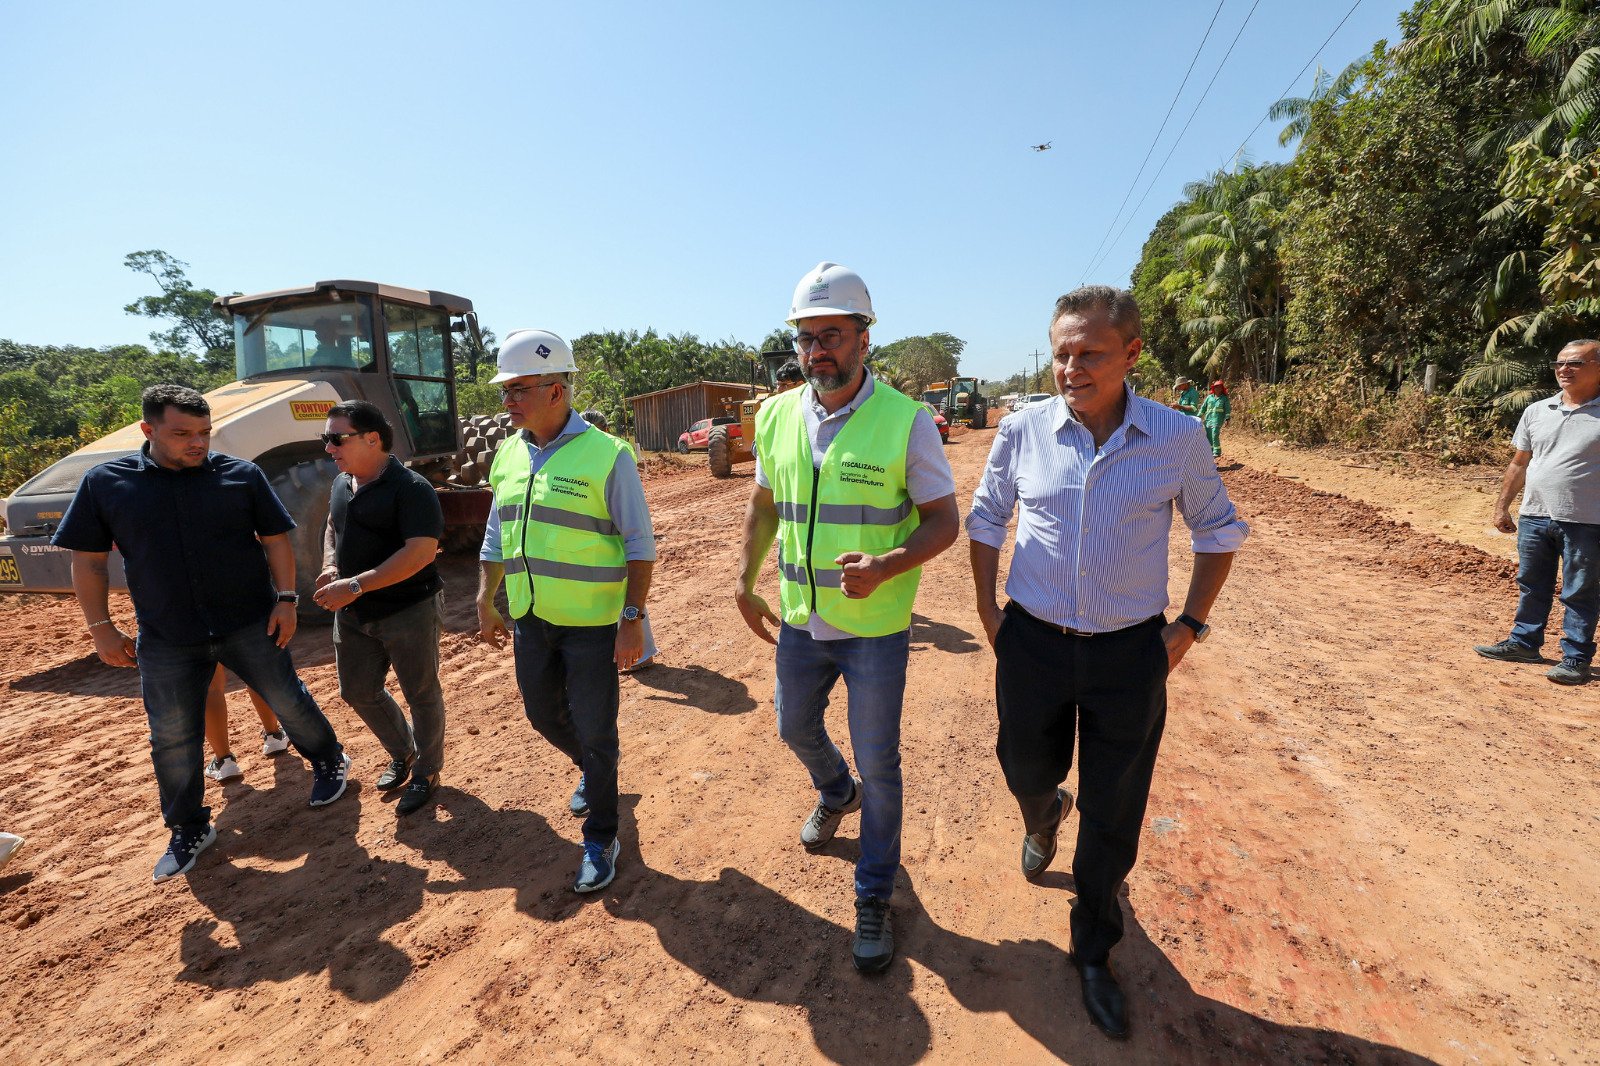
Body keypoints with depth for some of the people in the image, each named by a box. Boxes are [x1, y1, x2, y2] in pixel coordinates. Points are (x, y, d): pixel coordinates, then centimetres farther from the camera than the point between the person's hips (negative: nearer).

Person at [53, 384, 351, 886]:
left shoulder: (241, 475, -4)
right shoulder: (104, 483, -1)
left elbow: (275, 540, 0)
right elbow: (88, 561, 4)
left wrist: (285, 599, -7)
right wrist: (101, 628, 2)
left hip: (250, 625, -1)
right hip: (165, 640, 1)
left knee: (289, 702, 10)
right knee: (172, 738, 10)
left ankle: (329, 762, 35)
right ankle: (189, 830, 29)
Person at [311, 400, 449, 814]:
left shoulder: (410, 488, -20)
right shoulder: (341, 484, 7)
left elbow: (421, 552, -28)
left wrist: (356, 585, -29)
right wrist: (330, 567, 5)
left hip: (409, 609, -8)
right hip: (353, 612, 8)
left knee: (421, 694, 7)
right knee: (358, 691, 18)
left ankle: (426, 772, 28)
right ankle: (402, 753, 41)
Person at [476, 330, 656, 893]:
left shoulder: (606, 455, -14)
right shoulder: (508, 456, 5)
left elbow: (640, 544, -13)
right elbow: (496, 536, 16)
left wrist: (633, 618, -18)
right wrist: (485, 603, 16)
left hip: (592, 622, -6)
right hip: (529, 619, 7)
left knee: (594, 730, 5)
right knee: (543, 713, 20)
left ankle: (600, 839, 26)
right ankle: (593, 771, 51)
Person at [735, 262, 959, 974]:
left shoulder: (906, 420, -14)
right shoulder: (775, 417, -1)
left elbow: (944, 520, -11)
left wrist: (886, 566, -28)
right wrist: (745, 582, 8)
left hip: (876, 627, -5)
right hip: (800, 621, 5)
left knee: (878, 766, 7)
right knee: (795, 728, 24)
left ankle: (874, 901, 31)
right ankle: (836, 794, 59)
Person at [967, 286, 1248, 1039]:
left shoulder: (1177, 438, -9)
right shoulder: (1023, 430, -8)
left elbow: (1218, 531, 7)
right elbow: (985, 519, 6)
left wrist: (1190, 623, 0)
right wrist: (988, 611, 3)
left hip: (1131, 652, 0)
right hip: (1033, 642, 1)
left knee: (1113, 818, 11)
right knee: (1027, 772, 19)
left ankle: (1094, 952, 36)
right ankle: (1044, 815, 59)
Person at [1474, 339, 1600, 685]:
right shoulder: (1536, 411, 8)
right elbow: (1519, 463, 13)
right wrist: (1502, 506, 11)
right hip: (1534, 517, 5)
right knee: (1531, 586, 15)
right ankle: (1524, 642, 28)